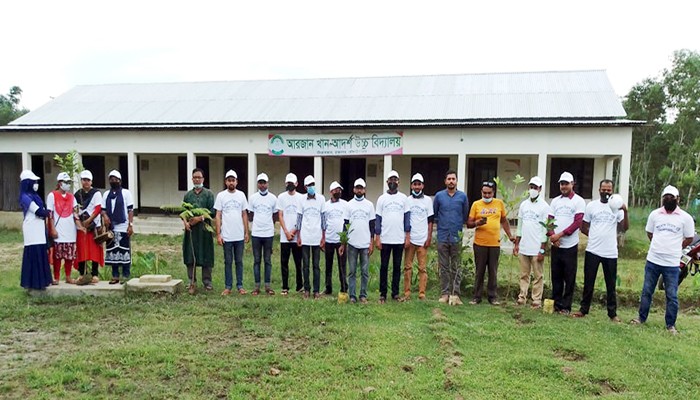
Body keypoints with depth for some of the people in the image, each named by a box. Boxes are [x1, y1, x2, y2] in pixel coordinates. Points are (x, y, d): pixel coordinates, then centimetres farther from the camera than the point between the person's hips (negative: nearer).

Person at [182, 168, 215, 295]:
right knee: (190, 255, 3)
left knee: (206, 255, 1)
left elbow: (212, 211, -5)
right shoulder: (187, 195, 13)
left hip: (204, 228, -3)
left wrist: (200, 218, -16)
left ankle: (207, 282, 11)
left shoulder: (209, 194, 3)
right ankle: (192, 282, 11)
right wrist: (185, 222, -7)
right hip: (190, 229, 3)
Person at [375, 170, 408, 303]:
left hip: (399, 239, 1)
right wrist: (377, 238, -4)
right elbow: (378, 219, 1)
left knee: (397, 267, 8)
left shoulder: (403, 198, 5)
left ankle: (395, 293, 17)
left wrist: (407, 236, -1)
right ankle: (382, 294, 11)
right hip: (385, 239, -1)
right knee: (384, 267, 5)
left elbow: (406, 217, 5)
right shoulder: (382, 198, 3)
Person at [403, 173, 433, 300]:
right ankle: (407, 293, 8)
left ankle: (422, 294, 4)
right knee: (408, 267, 3)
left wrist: (429, 237, 0)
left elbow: (430, 221, 7)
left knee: (423, 268, 0)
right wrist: (406, 237, -4)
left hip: (423, 240, 0)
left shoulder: (428, 200, 8)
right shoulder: (408, 200, 7)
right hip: (410, 239, 0)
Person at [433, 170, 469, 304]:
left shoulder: (463, 196, 3)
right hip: (442, 237, 0)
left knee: (456, 267, 2)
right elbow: (434, 214, 13)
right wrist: (440, 224, 11)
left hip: (457, 237, 0)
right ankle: (444, 293, 11)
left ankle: (455, 294, 6)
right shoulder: (439, 196, 3)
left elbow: (465, 215, 12)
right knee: (443, 267, 5)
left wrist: (460, 227, 11)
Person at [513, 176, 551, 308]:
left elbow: (545, 229, -8)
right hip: (523, 247, 5)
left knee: (538, 276, 2)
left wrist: (542, 250, -12)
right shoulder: (523, 204, 10)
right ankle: (522, 298, 15)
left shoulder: (544, 207, -5)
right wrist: (516, 244, 11)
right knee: (524, 275, 10)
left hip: (536, 249, -5)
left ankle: (537, 300, 8)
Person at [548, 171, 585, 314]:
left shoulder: (579, 201, -4)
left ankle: (566, 306, 10)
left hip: (570, 246, -4)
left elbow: (577, 223, -12)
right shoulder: (555, 201, 10)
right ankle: (556, 303, 19)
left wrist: (560, 235, -17)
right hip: (555, 245, 4)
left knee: (569, 278, 3)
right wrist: (552, 235, -9)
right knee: (556, 276, 10)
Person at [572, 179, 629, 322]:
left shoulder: (617, 207, 2)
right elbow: (583, 227, 9)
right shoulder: (591, 206, 4)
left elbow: (625, 228, -6)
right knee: (588, 282, 8)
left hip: (610, 252, 0)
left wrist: (625, 211, -18)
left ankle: (612, 313, 17)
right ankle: (584, 309, 19)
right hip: (592, 251, 0)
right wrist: (596, 236, 0)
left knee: (611, 285, 8)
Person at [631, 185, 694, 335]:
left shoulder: (685, 217, -4)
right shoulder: (655, 214, 2)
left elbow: (689, 239, 4)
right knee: (646, 291, 12)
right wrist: (660, 247, 9)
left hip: (672, 264, -2)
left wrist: (673, 249, 5)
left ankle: (670, 325, 18)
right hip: (652, 261, 2)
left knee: (672, 296, 5)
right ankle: (642, 317, 25)